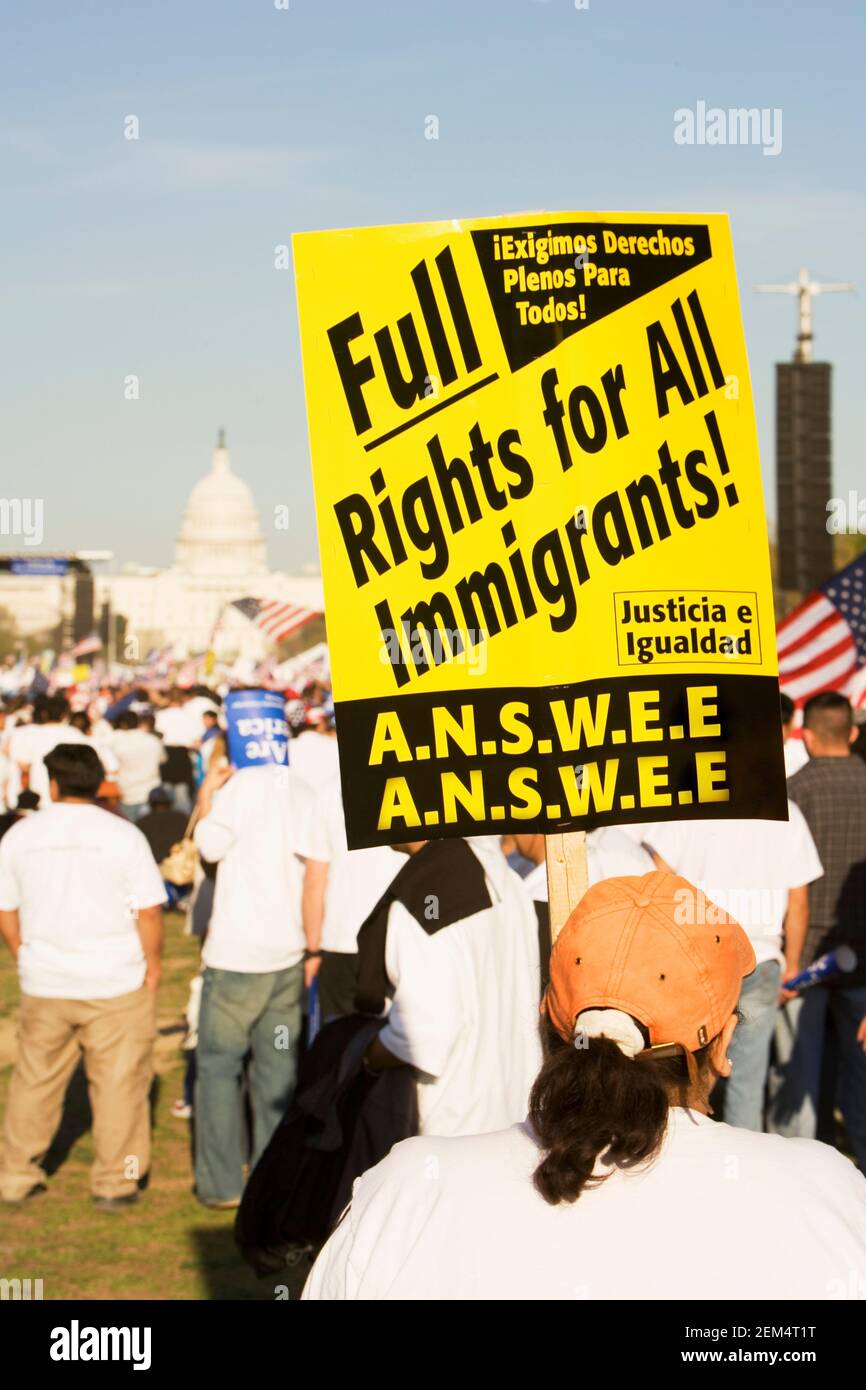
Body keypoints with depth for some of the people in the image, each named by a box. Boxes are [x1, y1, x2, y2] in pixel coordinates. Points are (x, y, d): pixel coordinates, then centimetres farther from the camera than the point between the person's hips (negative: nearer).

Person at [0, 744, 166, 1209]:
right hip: (116, 981, -3)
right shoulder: (123, 835, -8)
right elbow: (149, 911, -10)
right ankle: (115, 1183, 10)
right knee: (118, 1082, 6)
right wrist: (152, 963, 2)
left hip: (44, 984, 3)